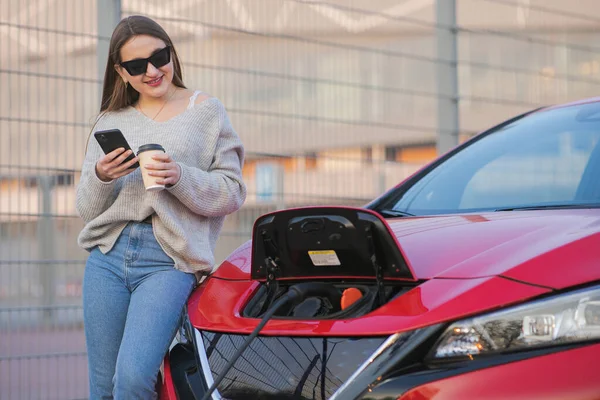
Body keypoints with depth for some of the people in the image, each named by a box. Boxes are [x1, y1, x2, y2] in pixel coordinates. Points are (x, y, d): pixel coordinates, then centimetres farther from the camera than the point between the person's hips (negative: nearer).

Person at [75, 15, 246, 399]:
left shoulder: (206, 111, 7)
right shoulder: (110, 122, 15)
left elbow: (232, 192, 3)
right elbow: (87, 210, 15)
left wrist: (180, 177, -14)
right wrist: (101, 178, -7)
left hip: (170, 262, -4)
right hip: (108, 256, 4)